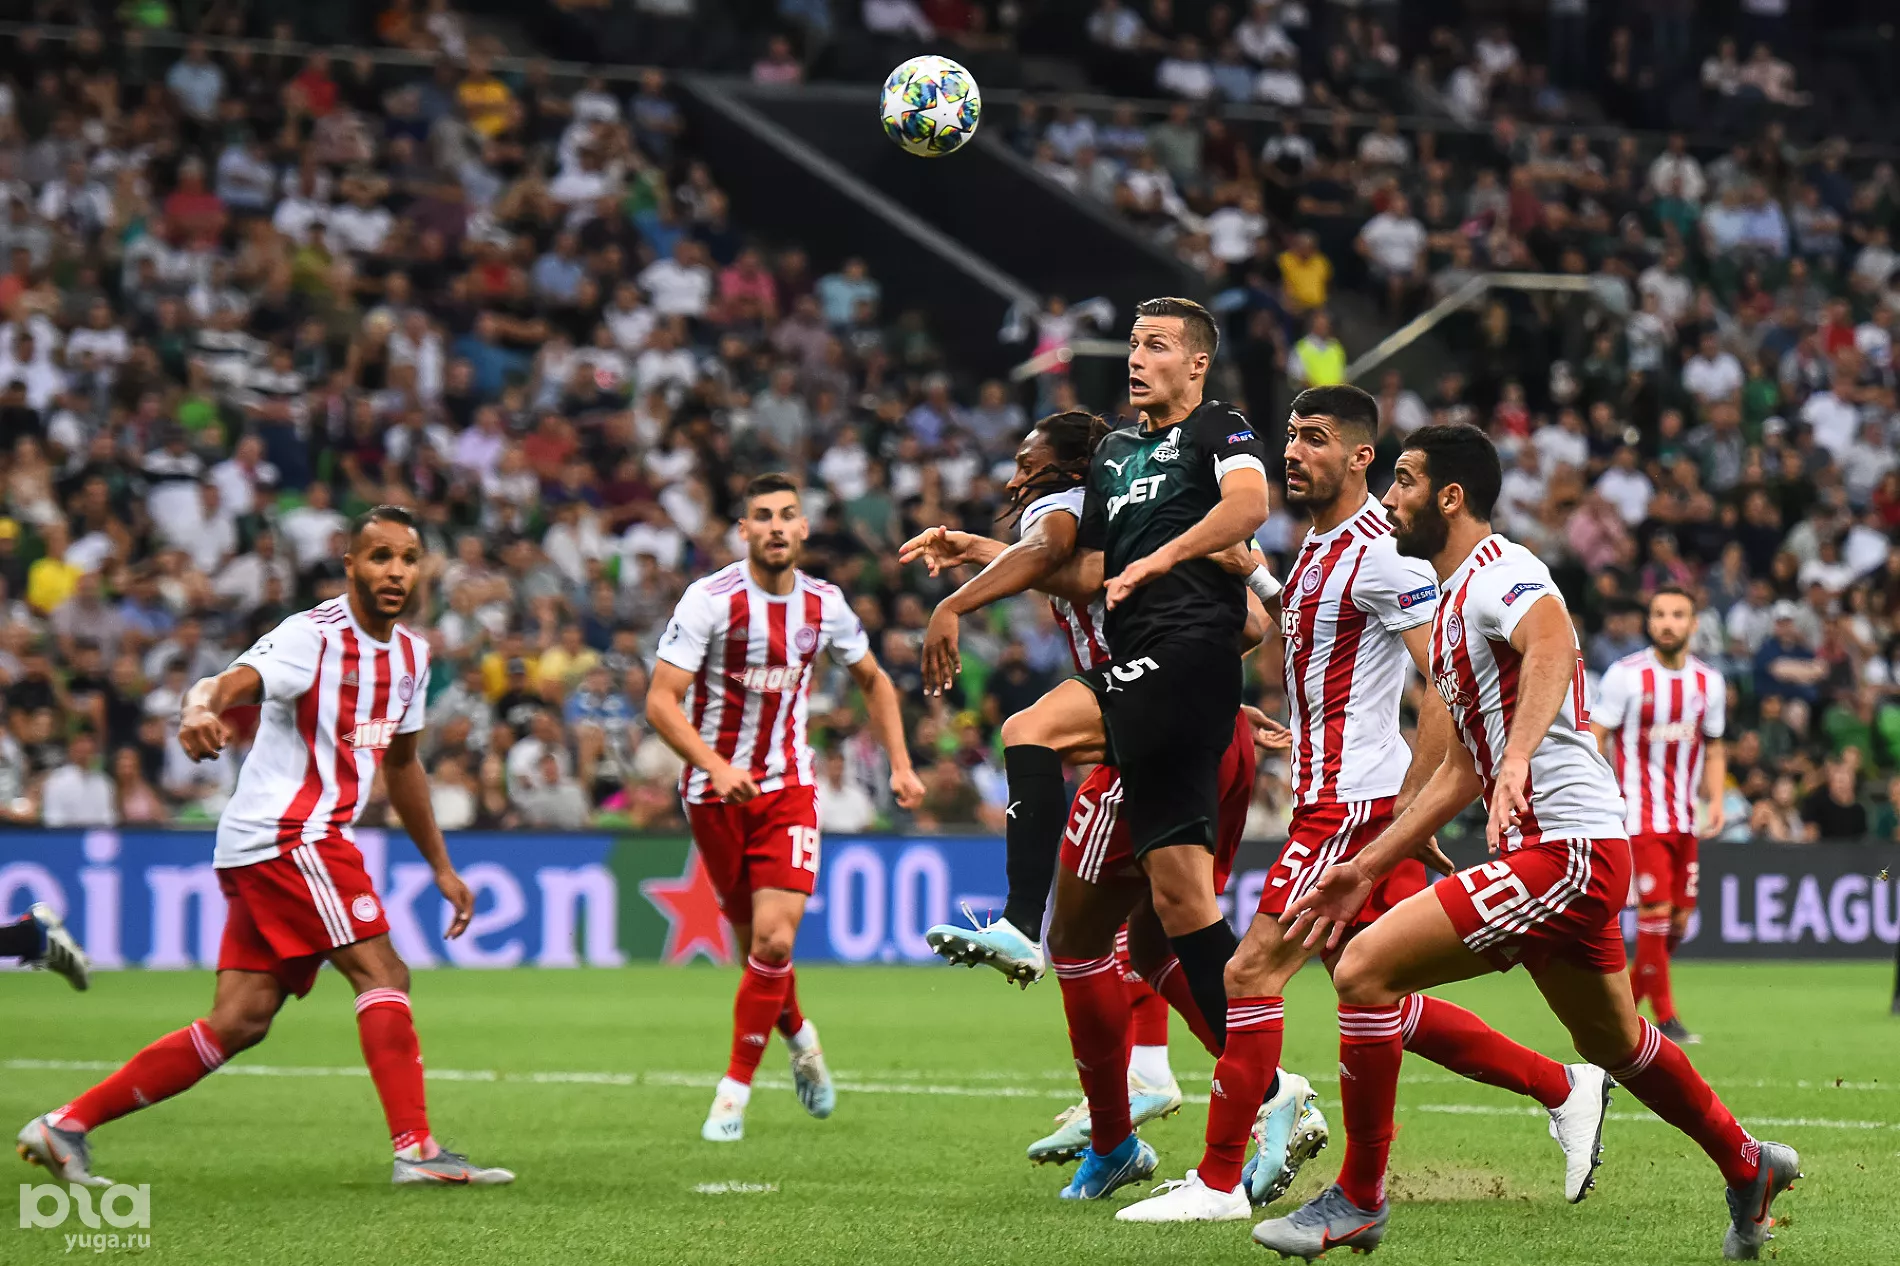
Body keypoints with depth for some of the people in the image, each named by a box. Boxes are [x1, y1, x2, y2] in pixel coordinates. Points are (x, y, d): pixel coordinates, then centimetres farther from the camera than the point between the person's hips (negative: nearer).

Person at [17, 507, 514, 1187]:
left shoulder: (409, 653, 15)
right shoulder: (314, 636, -12)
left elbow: (401, 763, 29)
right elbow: (229, 683, -28)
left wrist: (442, 868, 31)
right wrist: (201, 708, -52)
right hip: (289, 836, -9)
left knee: (240, 1022, 4)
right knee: (382, 974, -15)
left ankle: (65, 1125, 6)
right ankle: (416, 1150, -17)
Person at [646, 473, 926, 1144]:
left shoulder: (824, 605, 0)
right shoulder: (711, 599, -13)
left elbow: (875, 682, 18)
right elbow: (660, 701, -17)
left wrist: (900, 763, 10)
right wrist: (716, 766, -30)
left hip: (788, 786, 2)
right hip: (715, 790, -2)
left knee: (774, 938, -14)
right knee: (755, 940, 7)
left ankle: (736, 1087, -1)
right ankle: (799, 1037, 38)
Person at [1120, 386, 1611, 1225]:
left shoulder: (1378, 554, -14)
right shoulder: (1318, 548, 16)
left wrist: (1410, 803, -20)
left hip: (1354, 802, -10)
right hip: (1331, 799, 10)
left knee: (1251, 974, -10)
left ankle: (1219, 1181, -5)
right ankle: (1563, 1088, 21)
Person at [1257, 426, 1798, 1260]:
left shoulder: (1500, 573, -10)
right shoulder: (1452, 603, 21)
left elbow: (1551, 647, -35)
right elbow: (1461, 771, 27)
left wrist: (1518, 758, -51)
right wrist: (1365, 869, 24)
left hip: (1564, 849, -11)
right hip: (1562, 853, 11)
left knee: (1365, 972, -15)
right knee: (1613, 1043, 25)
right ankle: (1748, 1167, 43)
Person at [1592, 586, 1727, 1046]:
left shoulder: (1709, 682, 7)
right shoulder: (1626, 676, -8)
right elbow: (1593, 738, -6)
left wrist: (1715, 799, 3)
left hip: (1683, 816, 6)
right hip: (1640, 814, -6)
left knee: (1680, 918, 6)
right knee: (1656, 910, -12)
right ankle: (1664, 1017, -3)